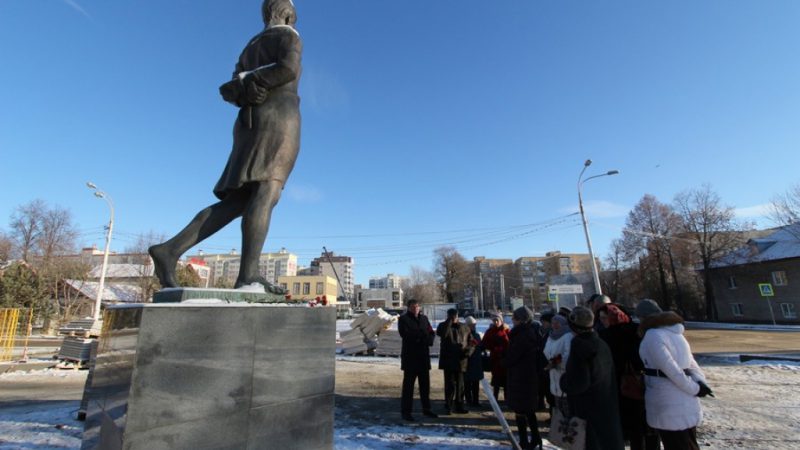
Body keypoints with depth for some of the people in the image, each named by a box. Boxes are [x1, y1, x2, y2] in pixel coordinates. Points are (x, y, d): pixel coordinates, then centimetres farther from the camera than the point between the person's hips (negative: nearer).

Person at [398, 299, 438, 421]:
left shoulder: (423, 318, 14)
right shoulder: (403, 319, -3)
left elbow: (431, 333, 9)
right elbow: (405, 334, -18)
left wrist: (429, 340, -13)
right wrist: (422, 334, -16)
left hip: (423, 356, 6)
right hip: (410, 355, -6)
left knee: (425, 383, 14)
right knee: (408, 384, -1)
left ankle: (426, 409, 27)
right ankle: (405, 411, 9)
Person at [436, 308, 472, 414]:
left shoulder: (465, 328, 10)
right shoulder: (443, 326, 2)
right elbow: (442, 333, -22)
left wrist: (468, 351, -6)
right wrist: (449, 321, -17)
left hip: (461, 360, 3)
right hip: (448, 360, -3)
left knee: (460, 384, 11)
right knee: (450, 383, -3)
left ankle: (459, 406, 22)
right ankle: (448, 406, 9)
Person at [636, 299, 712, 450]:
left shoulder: (652, 336, -17)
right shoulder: (675, 333, 11)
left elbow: (671, 368, -21)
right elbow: (692, 363, 9)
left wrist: (694, 389, -11)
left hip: (668, 405, -8)